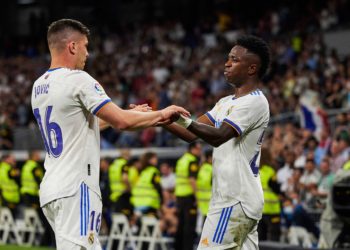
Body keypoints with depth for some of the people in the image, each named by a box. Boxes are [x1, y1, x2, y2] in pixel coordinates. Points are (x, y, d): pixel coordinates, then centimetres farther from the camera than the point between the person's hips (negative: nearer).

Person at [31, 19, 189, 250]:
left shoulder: (39, 86, 15)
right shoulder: (78, 79, -11)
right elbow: (122, 122, -13)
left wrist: (126, 114, 29)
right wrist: (160, 114, 3)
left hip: (51, 188, 9)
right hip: (75, 189, -9)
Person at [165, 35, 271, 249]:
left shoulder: (255, 102, -12)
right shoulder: (227, 102, 18)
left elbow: (219, 136, -25)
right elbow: (192, 134, 16)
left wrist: (186, 120, -40)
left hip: (235, 201, -10)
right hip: (232, 198, 10)